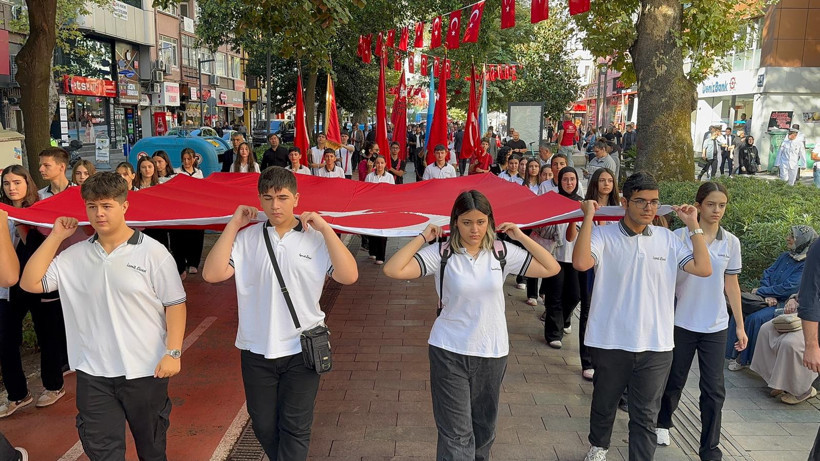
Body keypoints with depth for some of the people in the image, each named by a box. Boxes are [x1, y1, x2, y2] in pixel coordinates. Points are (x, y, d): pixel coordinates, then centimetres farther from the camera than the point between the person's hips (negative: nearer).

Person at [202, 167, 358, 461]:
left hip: (302, 350, -2)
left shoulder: (317, 238, -7)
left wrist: (324, 228, -19)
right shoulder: (246, 237, -2)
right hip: (256, 350, 2)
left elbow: (348, 276, -17)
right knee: (263, 426, 18)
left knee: (295, 429, 8)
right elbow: (212, 274, -12)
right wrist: (233, 224, -12)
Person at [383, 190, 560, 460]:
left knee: (484, 428, 19)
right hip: (449, 353, -3)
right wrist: (423, 237, -15)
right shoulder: (441, 253, -10)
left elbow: (551, 268, -1)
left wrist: (521, 236, -3)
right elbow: (393, 270, -21)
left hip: (492, 352, 3)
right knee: (456, 434, -2)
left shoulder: (502, 252, -2)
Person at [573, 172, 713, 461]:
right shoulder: (604, 235, -10)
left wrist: (693, 225, -3)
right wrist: (588, 217, -23)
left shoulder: (667, 239, 4)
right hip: (610, 342, -1)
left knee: (645, 416, 8)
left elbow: (703, 269, -4)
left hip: (656, 345, 2)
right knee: (604, 403, 21)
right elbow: (581, 263, -28)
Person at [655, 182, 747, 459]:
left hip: (715, 327, 2)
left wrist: (740, 326, 8)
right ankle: (662, 423, 41)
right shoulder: (680, 236, -7)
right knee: (674, 381, 14)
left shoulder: (731, 242, 2)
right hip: (682, 323, -2)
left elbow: (731, 285, 9)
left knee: (714, 390, 2)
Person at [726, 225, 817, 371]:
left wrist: (760, 291, -10)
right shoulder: (784, 256, 12)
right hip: (770, 299, 7)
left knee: (755, 318, -29)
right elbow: (767, 274, 8)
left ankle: (743, 359, -15)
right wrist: (768, 296, -10)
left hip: (785, 304, -7)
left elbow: (787, 288, -18)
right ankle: (734, 353, -12)